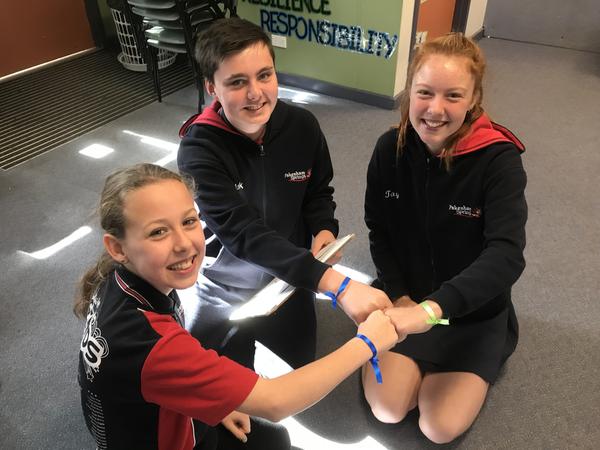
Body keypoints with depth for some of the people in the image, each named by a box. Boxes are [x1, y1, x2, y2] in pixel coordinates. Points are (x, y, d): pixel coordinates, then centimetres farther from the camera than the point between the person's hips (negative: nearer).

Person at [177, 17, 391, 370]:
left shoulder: (302, 126, -14)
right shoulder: (199, 150, -27)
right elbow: (245, 234, -37)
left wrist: (324, 230, -19)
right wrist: (338, 284, -46)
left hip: (288, 280, 3)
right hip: (223, 288, -3)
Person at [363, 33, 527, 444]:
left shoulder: (499, 160, -22)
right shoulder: (390, 148, -11)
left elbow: (506, 256, -33)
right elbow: (378, 231, 0)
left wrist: (432, 308, -46)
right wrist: (400, 297, -10)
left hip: (474, 309, -2)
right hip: (406, 295, 2)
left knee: (440, 427, -9)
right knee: (386, 409, -10)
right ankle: (428, 363, 19)